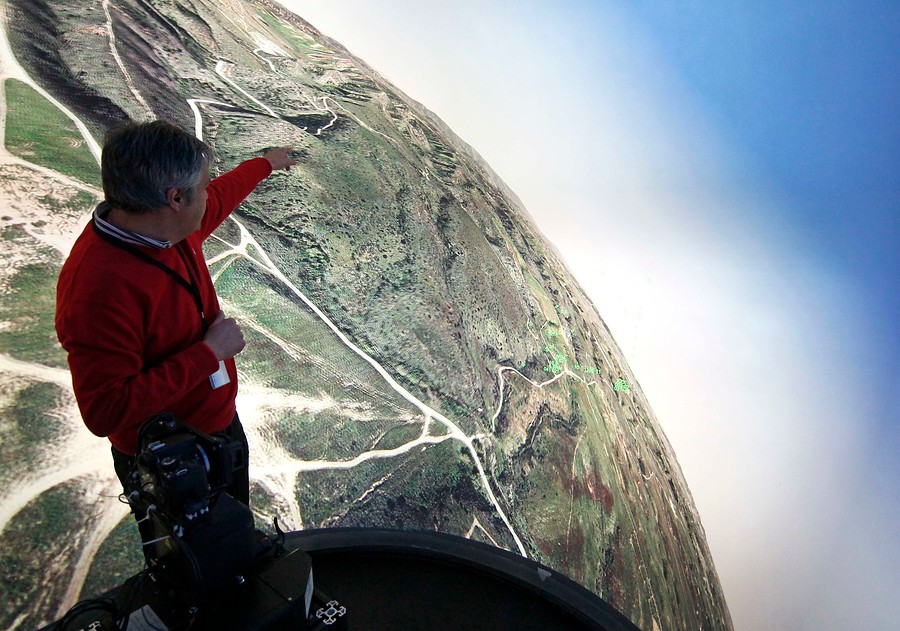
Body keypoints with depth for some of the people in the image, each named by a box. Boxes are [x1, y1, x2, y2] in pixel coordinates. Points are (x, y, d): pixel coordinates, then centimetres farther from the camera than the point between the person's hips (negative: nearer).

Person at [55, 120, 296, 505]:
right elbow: (106, 412, -35)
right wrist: (208, 353, -31)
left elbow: (220, 196, 13)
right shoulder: (98, 289, -35)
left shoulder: (169, 226, -10)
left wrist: (266, 163, 30)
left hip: (222, 422, 8)